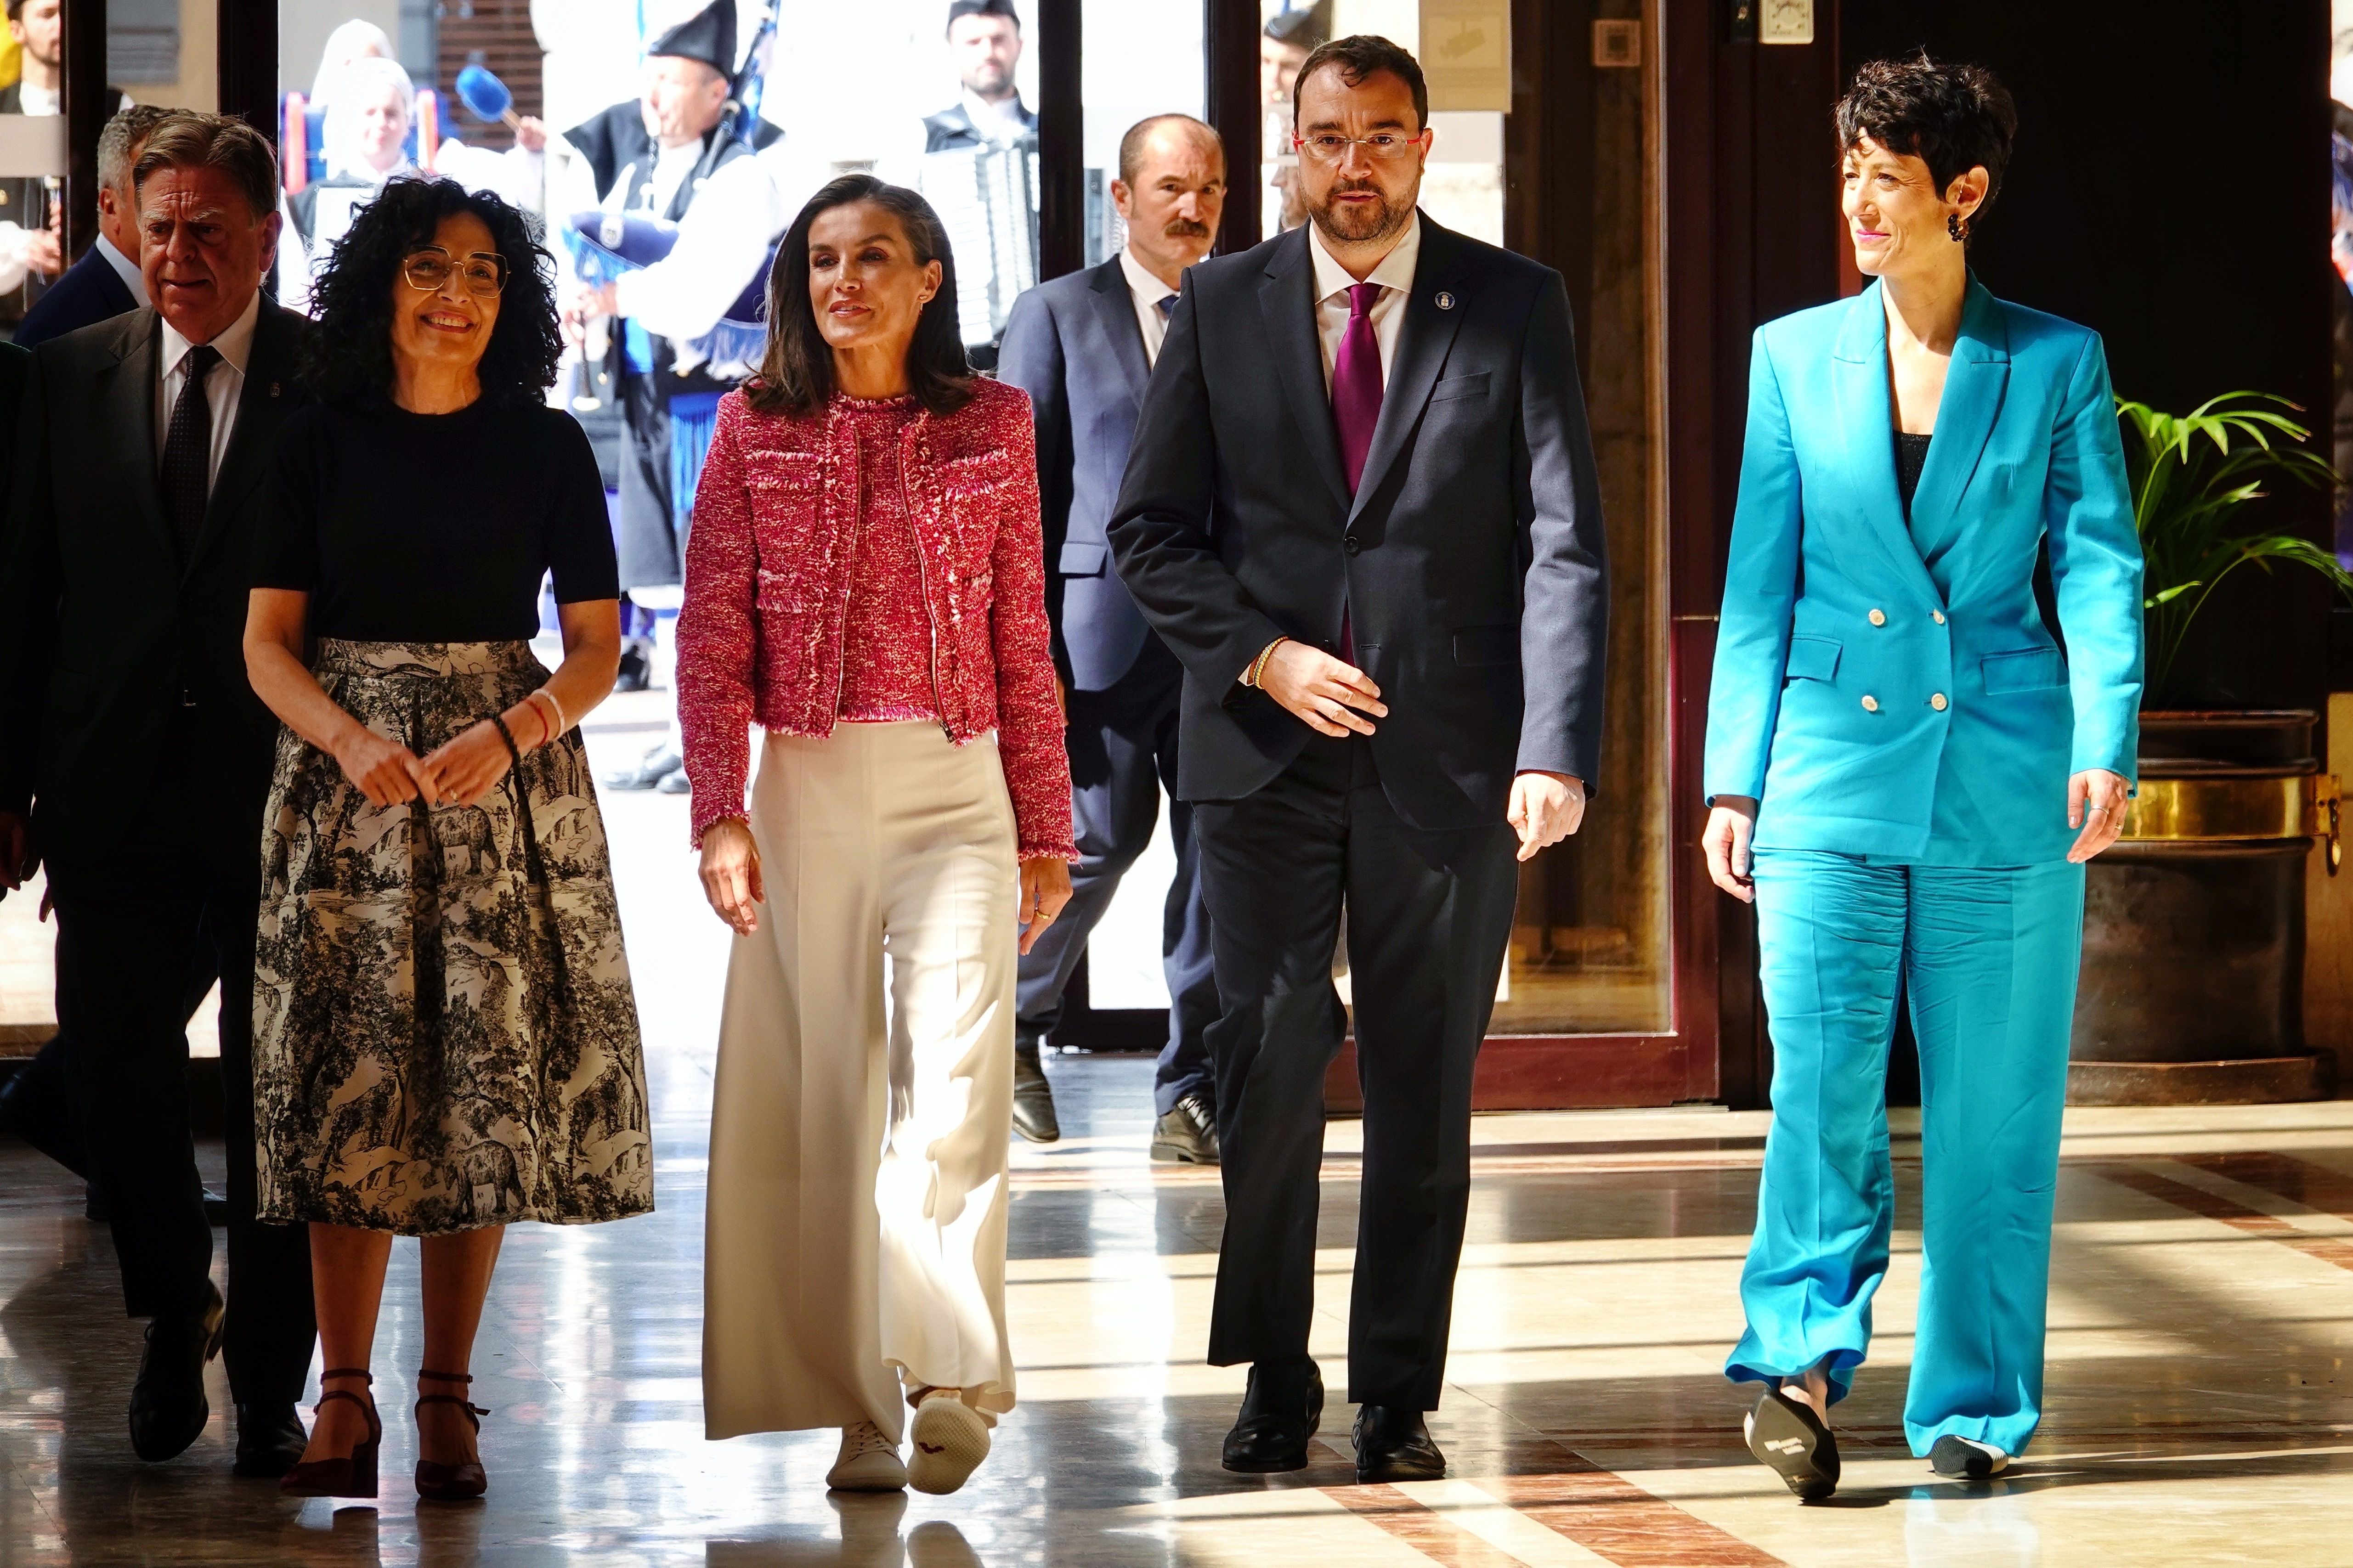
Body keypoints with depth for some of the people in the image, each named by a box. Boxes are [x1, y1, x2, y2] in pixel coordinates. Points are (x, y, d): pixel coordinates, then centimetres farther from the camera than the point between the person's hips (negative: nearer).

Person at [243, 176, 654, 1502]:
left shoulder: (546, 445, 5)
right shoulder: (324, 442, 5)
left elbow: (599, 646, 3)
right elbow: (269, 639, 3)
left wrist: (509, 734, -16)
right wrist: (349, 741, -16)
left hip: (508, 774, 0)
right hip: (348, 779, 0)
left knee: (486, 1078, -3)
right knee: (351, 1073, -5)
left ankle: (450, 1396, 3)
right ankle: (346, 1397, -2)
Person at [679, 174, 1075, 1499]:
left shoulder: (993, 425, 8)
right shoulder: (757, 429, 6)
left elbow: (1023, 642, 9)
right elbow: (714, 637, 3)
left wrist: (1046, 829, 9)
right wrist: (721, 816, -7)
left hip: (957, 790, -1)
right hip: (808, 786, 1)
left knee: (958, 1073, -16)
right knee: (824, 1093, 2)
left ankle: (947, 1376, -22)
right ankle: (860, 1410, 7)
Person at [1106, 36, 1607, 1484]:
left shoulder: (1515, 307, 1)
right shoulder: (1220, 308, 6)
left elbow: (1565, 546, -6)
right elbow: (1150, 532, 7)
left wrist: (1556, 752, -17)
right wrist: (1263, 658, -9)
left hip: (1446, 763, -1)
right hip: (1267, 756, 1)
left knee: (1425, 1094, 6)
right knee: (1269, 1068, -1)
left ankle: (1400, 1398, 16)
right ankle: (1276, 1379, 14)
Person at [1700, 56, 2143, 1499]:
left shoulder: (2058, 364, 4)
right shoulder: (1796, 357, 9)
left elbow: (2100, 567, 0)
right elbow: (1759, 586, 10)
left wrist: (2105, 744, -14)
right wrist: (1734, 778, 5)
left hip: (2005, 782, -1)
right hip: (1833, 776, 1)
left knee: (1993, 1109, 4)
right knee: (1822, 1077, -13)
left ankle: (1974, 1405, 14)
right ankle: (1803, 1359, -16)